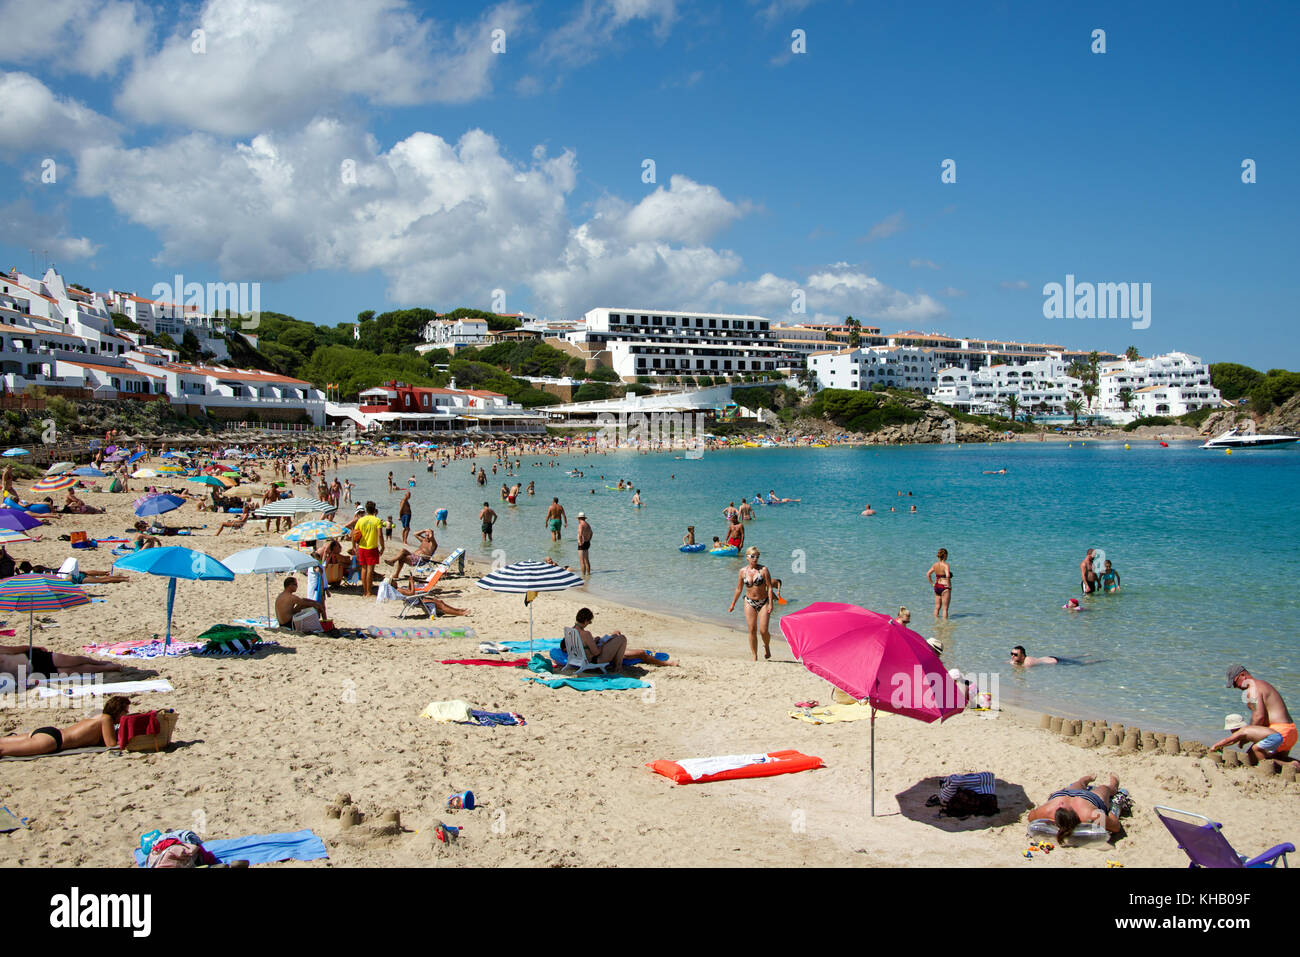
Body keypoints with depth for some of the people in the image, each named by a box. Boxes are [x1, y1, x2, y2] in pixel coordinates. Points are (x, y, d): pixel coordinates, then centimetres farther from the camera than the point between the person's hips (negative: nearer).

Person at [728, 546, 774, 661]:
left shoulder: (763, 569, -8)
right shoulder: (743, 571, 0)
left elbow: (769, 587, -8)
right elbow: (739, 589, 11)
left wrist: (770, 604, -15)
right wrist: (733, 604, 15)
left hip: (763, 602, -2)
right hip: (749, 603, 2)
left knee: (763, 631, -7)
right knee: (752, 631, -1)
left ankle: (767, 647, 26)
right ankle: (754, 656, 10)